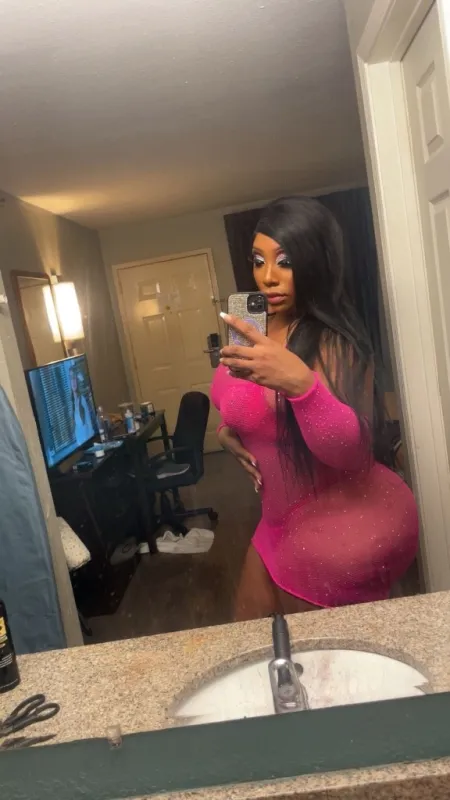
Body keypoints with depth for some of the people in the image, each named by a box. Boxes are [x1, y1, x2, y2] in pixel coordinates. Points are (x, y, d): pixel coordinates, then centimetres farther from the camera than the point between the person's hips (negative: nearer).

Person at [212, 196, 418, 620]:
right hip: (285, 516, 8)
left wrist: (299, 383, -46)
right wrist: (228, 430, -1)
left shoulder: (333, 342, -21)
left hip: (344, 522, -8)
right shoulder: (258, 329, 3)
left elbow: (351, 451, -32)